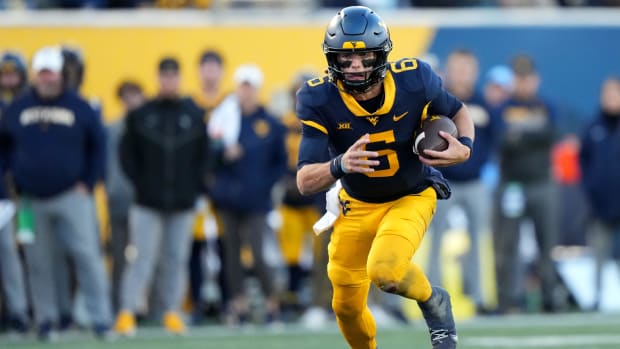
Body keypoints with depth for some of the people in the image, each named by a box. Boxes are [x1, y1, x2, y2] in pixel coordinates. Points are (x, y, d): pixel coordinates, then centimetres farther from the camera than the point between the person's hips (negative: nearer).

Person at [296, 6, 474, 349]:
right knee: (347, 307, 9)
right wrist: (339, 166, -52)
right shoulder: (319, 100, -25)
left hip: (411, 198, -2)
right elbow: (304, 182, -30)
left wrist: (465, 147, -25)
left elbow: (458, 112, -3)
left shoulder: (413, 81, -24)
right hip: (357, 205, 2)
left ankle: (433, 300, 5)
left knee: (384, 271, -29)